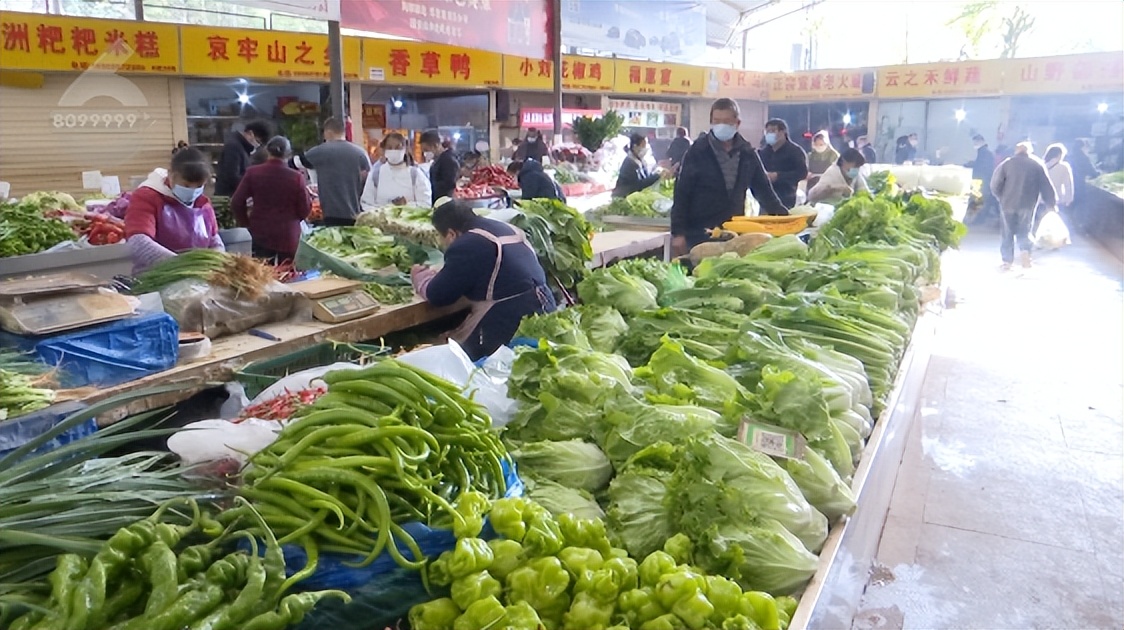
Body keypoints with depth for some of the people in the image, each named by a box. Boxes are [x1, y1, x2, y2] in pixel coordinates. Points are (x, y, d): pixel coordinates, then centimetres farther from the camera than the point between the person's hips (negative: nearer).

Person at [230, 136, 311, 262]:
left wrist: (245, 224, 13)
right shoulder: (296, 177, -10)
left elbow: (236, 203, -1)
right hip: (289, 236, -2)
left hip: (260, 234, 2)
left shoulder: (253, 172, -3)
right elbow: (304, 210, -4)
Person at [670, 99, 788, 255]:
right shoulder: (697, 152, -4)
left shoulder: (748, 153, 6)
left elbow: (763, 189, 14)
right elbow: (682, 194, -6)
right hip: (699, 234, -3)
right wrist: (678, 232, -11)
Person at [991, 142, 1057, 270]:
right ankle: (1025, 250, -11)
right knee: (1024, 230, 15)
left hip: (1008, 203, -1)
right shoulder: (1037, 165, 3)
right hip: (1028, 205, 1)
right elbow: (1046, 186, 2)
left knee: (1007, 233, 8)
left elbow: (995, 185, -2)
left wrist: (1001, 197, 14)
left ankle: (1007, 261, 7)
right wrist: (1052, 202, 10)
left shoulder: (1007, 163, 0)